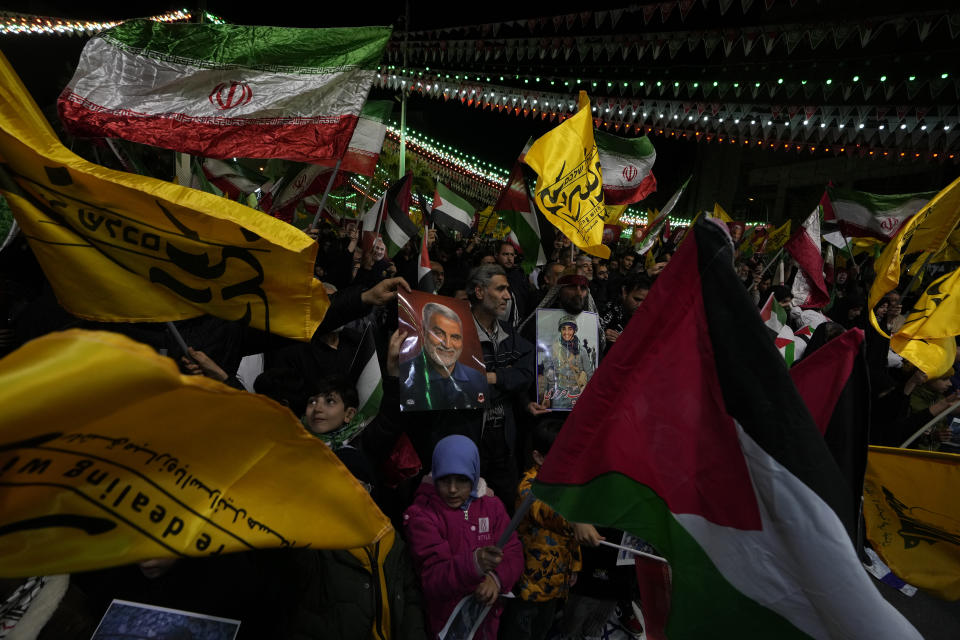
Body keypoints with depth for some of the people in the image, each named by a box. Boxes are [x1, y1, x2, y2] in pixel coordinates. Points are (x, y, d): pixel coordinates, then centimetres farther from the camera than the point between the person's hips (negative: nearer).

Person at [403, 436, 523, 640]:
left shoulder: (492, 506, -1)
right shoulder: (421, 516, -15)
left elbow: (514, 554, -6)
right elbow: (433, 580, -23)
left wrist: (497, 577, -28)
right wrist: (474, 563, -41)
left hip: (489, 618, 4)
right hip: (447, 623, -3)